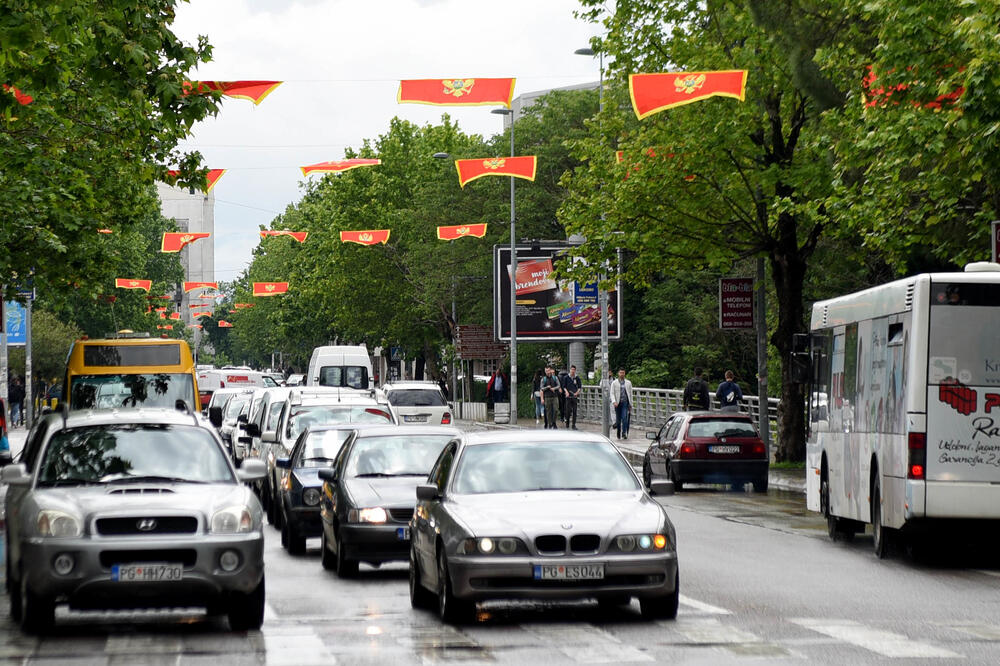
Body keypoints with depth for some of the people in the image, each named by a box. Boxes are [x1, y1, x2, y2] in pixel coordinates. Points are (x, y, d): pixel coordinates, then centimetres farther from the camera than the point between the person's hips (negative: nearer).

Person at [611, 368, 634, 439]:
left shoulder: (628, 382, 9)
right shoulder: (614, 383, 5)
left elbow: (630, 393, 13)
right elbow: (612, 393, -1)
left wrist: (630, 404, 11)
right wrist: (614, 402, -18)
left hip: (625, 402, 0)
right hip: (618, 403, 0)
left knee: (624, 418, -17)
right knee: (618, 419, 4)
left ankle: (624, 433, -18)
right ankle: (618, 434, 18)